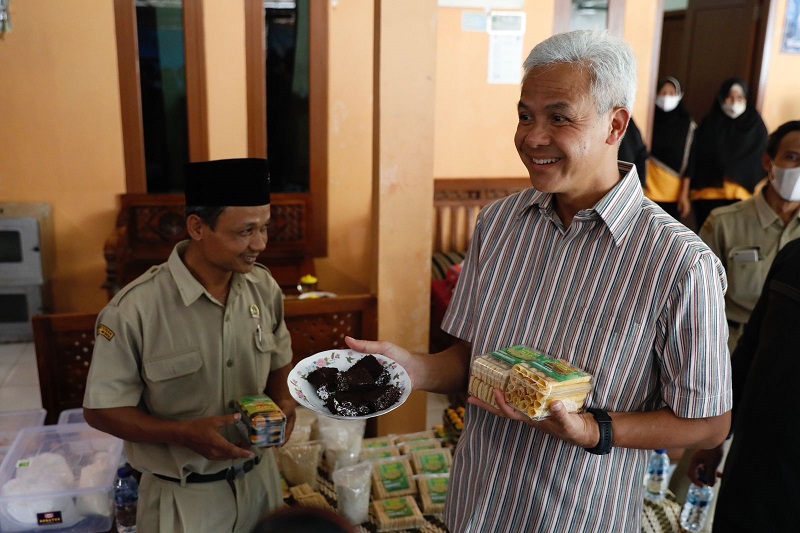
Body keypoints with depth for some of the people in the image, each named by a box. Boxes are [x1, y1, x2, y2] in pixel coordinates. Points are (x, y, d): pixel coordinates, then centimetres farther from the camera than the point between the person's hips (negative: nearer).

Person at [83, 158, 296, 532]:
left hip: (259, 479, 5)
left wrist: (283, 402, -12)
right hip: (183, 498, -4)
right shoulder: (135, 309, -22)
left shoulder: (264, 287, -6)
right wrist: (186, 433, -25)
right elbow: (101, 410, -13)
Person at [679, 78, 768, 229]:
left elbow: (762, 164, 5)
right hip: (707, 195, 0)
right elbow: (693, 159, 5)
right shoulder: (709, 124, 7)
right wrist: (684, 194, 1)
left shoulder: (756, 126, 7)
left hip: (742, 197, 0)